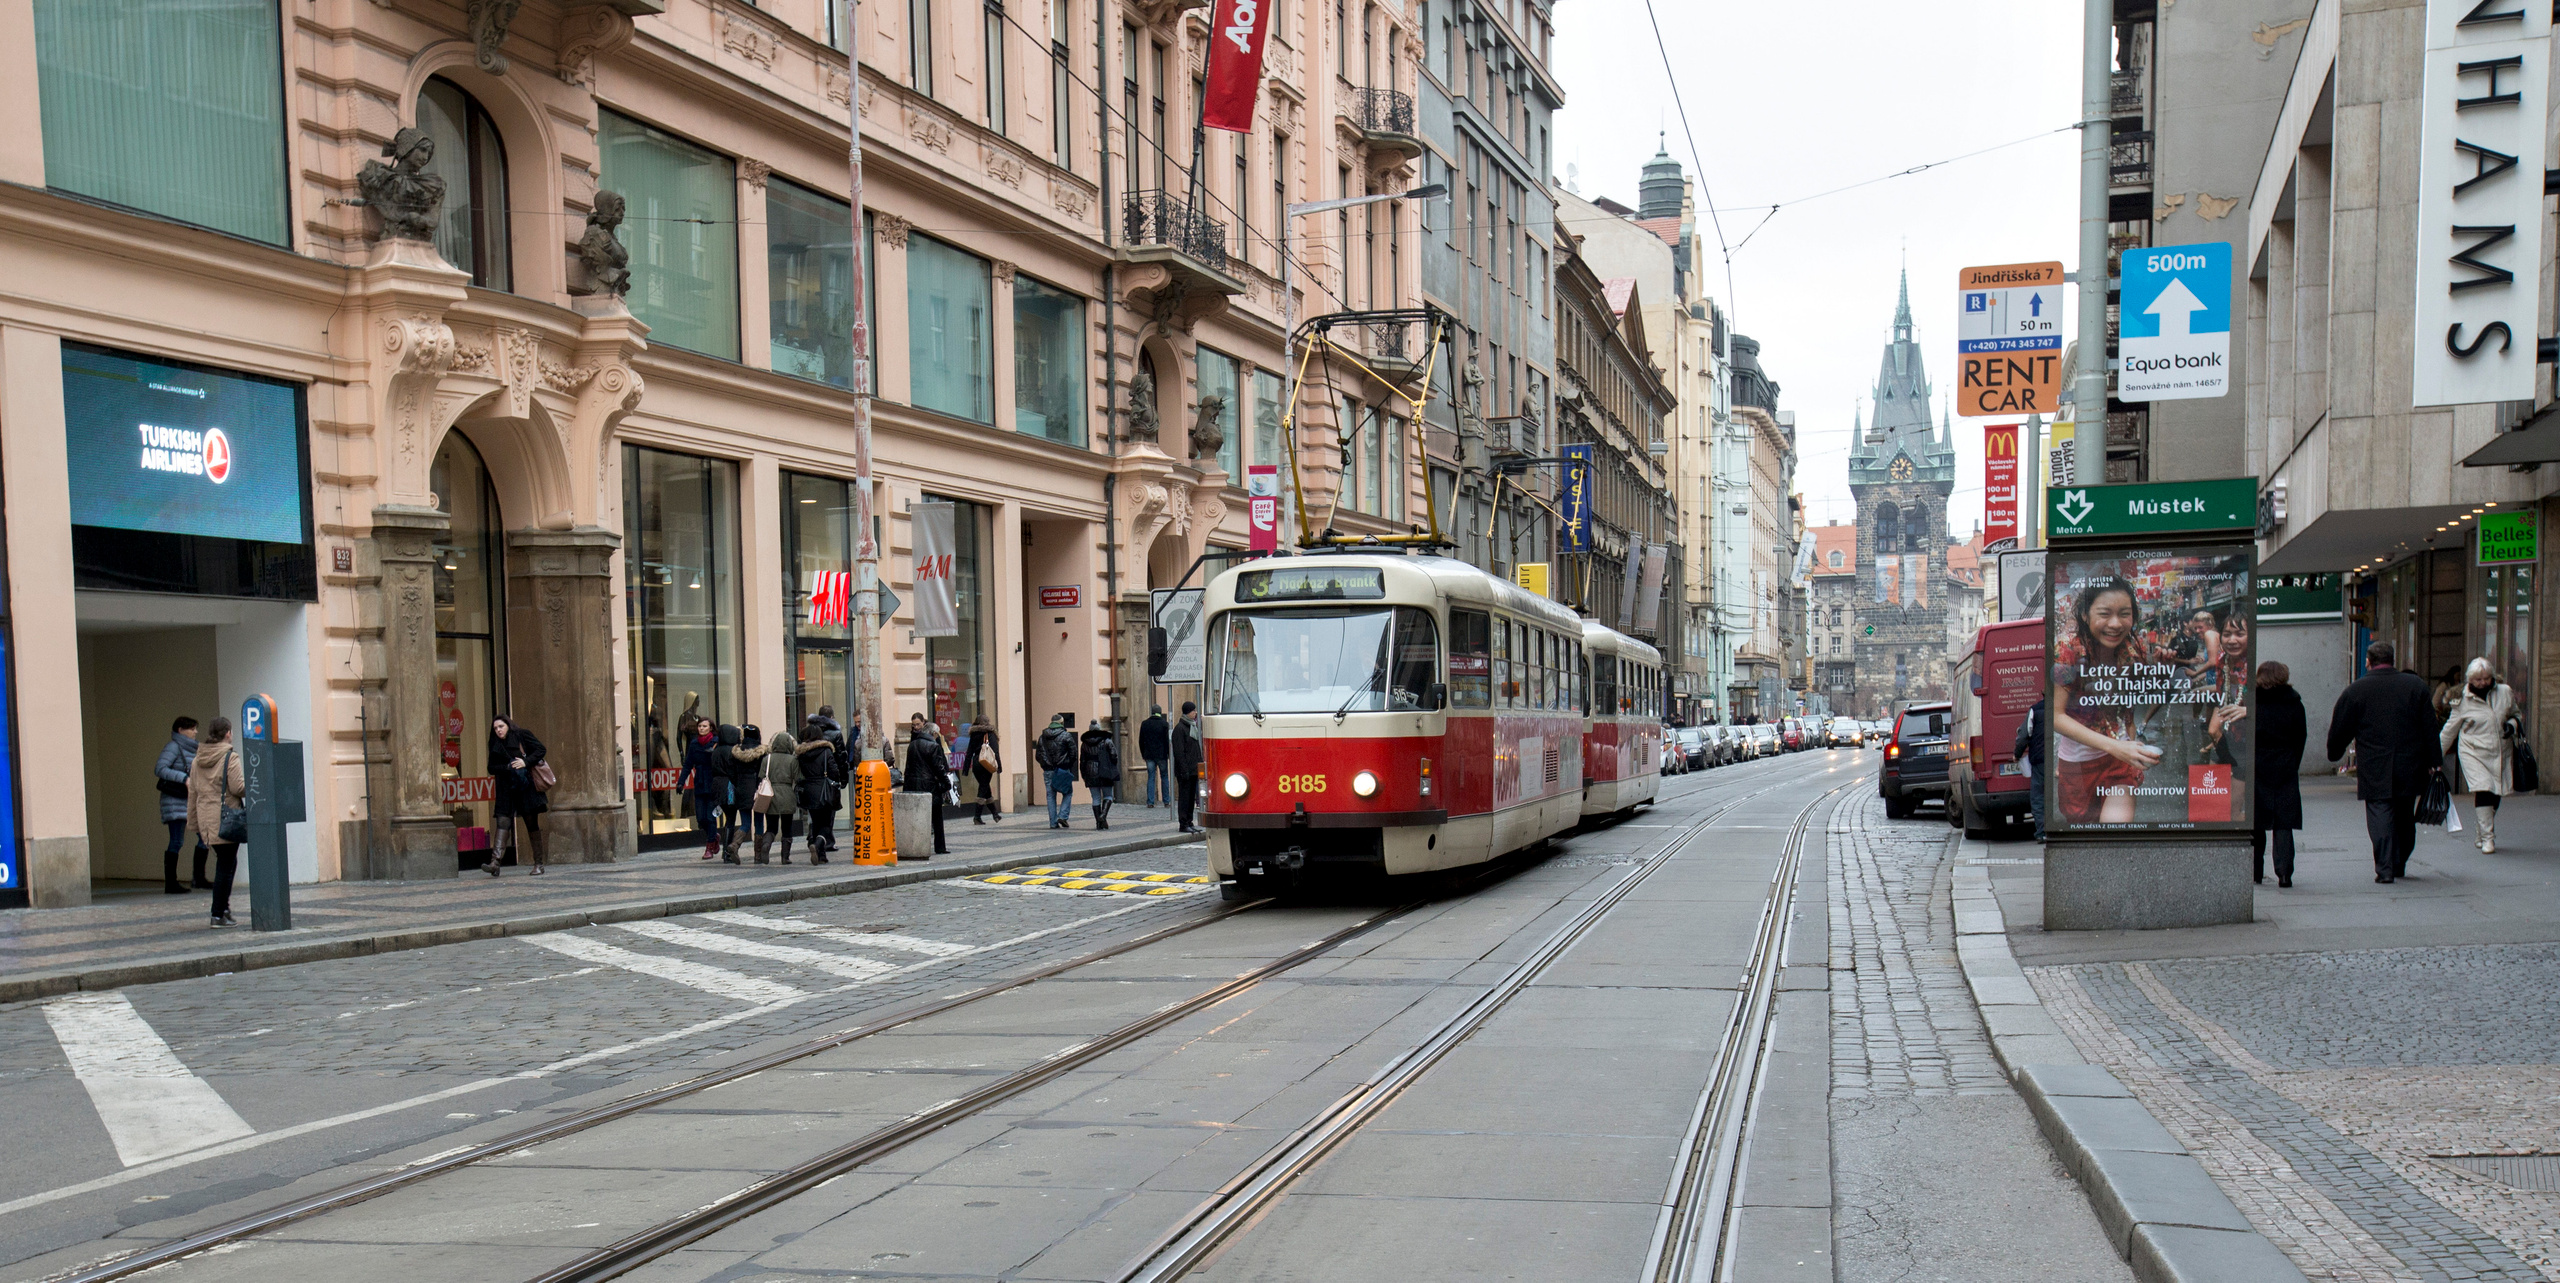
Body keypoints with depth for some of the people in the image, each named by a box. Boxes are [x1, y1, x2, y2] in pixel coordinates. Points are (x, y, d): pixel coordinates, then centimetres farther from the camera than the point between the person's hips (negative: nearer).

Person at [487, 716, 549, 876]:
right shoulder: (495, 746, 15)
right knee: (503, 822, -11)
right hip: (506, 790, 3)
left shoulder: (522, 735, 4)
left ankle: (538, 864, 4)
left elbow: (541, 750, -1)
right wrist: (508, 767, -8)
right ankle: (495, 863, -22)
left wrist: (526, 762, -14)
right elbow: (491, 768, 9)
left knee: (532, 824, 0)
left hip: (527, 786, -3)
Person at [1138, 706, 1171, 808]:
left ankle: (1150, 802, -2)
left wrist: (1143, 754, 16)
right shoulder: (1164, 724, -6)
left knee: (1151, 778, 4)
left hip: (1149, 755, 2)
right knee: (1164, 777, 8)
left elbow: (1141, 741, 8)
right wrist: (1169, 754, -1)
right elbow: (1167, 741, -8)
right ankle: (1167, 801, 10)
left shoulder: (1144, 724, 4)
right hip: (1161, 754, -2)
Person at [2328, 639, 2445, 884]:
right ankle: (2400, 865, 26)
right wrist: (2434, 762, 8)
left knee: (2380, 816, -3)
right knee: (2405, 817, 16)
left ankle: (2385, 869, -12)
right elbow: (2430, 728, 4)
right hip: (2410, 769, 3)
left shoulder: (2354, 691, -3)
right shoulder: (2416, 685, 4)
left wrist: (2334, 754, 19)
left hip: (2374, 771, -3)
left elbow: (2339, 730, 2)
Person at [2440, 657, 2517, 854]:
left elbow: (2515, 714, 19)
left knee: (2495, 794, 6)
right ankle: (2488, 837, -12)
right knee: (2483, 790, -16)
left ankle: (2482, 834, 22)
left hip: (2501, 753, 3)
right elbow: (2450, 730, 7)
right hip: (2474, 752, -3)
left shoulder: (2505, 692, 3)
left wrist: (2511, 725, -4)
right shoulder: (2463, 700, -2)